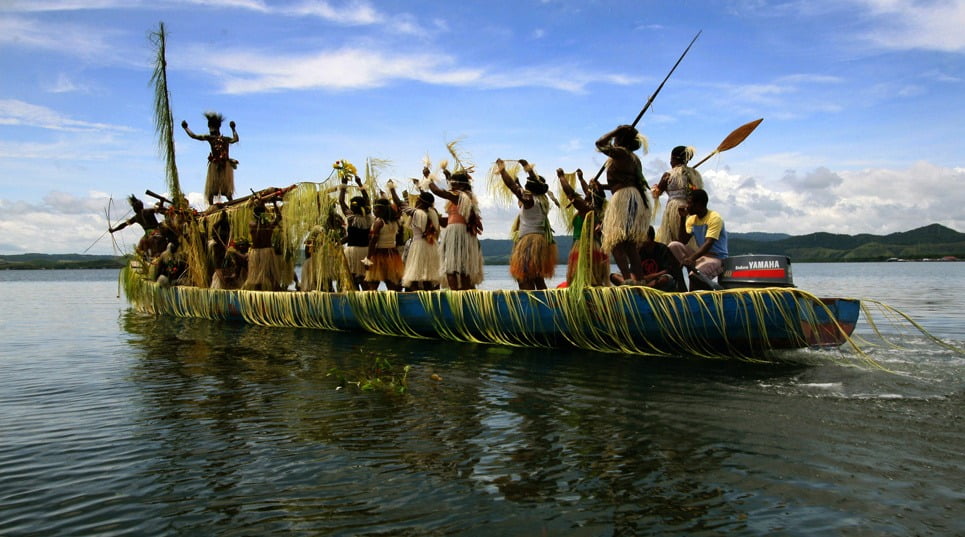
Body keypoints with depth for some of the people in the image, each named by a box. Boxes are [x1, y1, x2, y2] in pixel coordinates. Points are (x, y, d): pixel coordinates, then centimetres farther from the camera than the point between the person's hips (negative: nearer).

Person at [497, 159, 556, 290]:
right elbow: (537, 183, 28)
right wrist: (528, 168, 37)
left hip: (529, 241, -9)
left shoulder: (529, 198, -11)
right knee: (539, 278, 15)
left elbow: (511, 184, -8)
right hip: (543, 241, 9)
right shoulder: (543, 199, 10)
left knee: (524, 279, -10)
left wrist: (502, 169, 4)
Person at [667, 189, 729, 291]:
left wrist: (692, 258, -42)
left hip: (716, 258, -7)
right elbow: (683, 242, -1)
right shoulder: (692, 219, 7)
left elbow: (708, 243, -27)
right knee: (674, 246, -14)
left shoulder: (715, 218, -15)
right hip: (700, 255, 7)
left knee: (695, 275, -36)